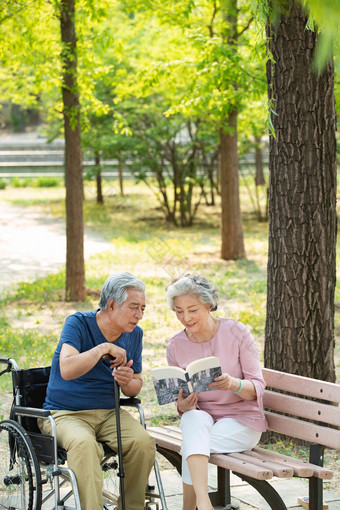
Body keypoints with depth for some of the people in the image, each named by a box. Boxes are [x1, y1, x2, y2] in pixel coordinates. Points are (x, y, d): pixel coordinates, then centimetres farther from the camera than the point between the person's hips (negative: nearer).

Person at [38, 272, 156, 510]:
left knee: (143, 441, -24)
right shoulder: (78, 323, -11)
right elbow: (67, 370, -27)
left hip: (109, 413, 5)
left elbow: (136, 387, 14)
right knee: (85, 445, -37)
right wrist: (104, 349, -26)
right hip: (65, 414, -5)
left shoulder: (134, 334, 6)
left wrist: (127, 382, -9)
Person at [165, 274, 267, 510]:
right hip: (203, 417, 2)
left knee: (191, 445, -31)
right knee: (194, 418, -35)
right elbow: (181, 402, 7)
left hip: (242, 420, -2)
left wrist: (234, 384, -33)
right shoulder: (176, 346, 1)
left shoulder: (237, 333, -9)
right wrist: (183, 406, -18)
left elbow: (258, 387, -11)